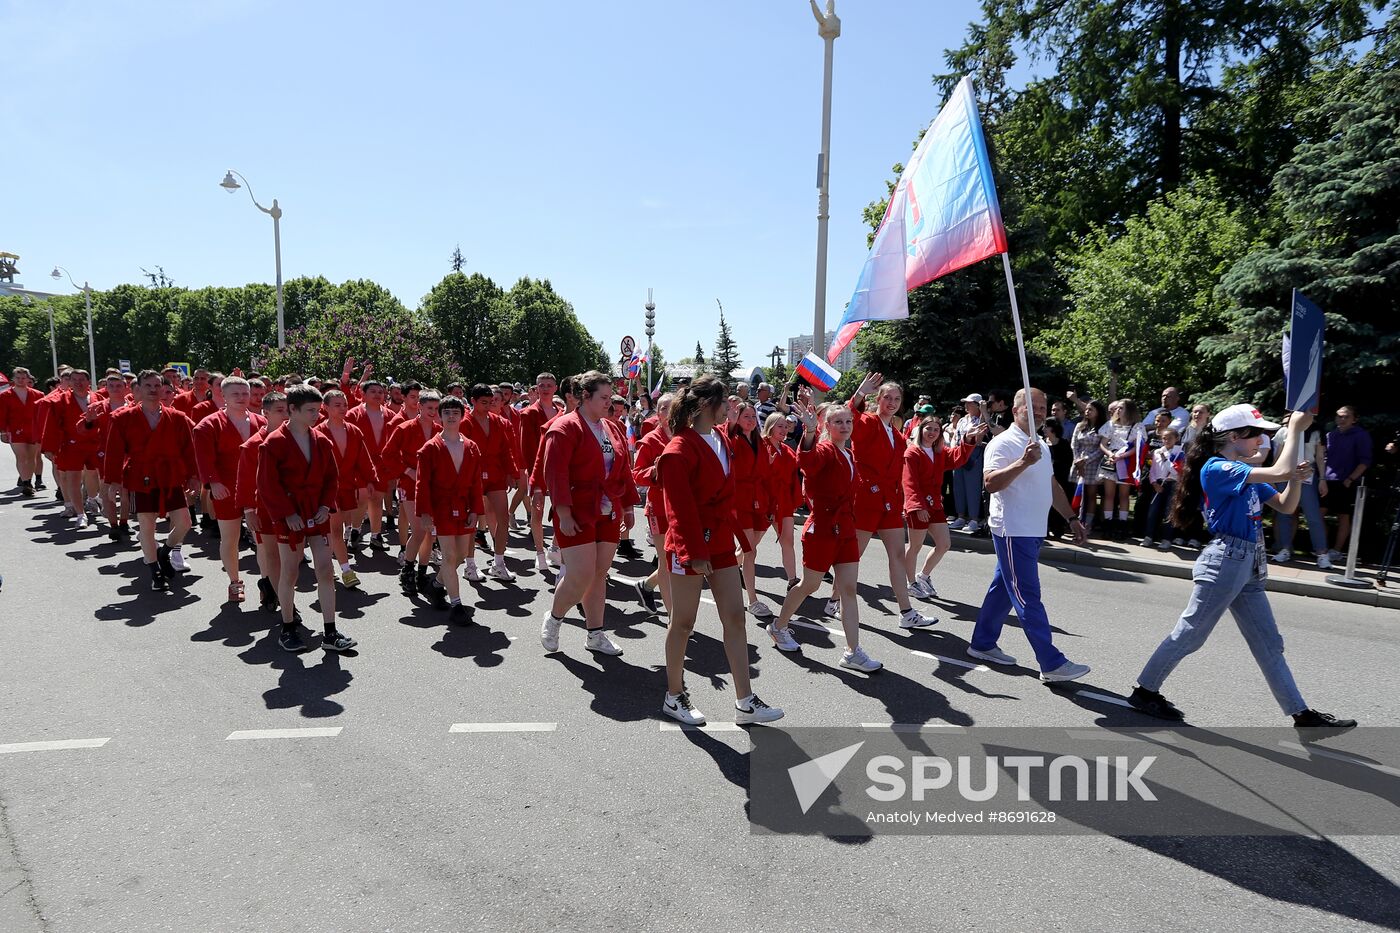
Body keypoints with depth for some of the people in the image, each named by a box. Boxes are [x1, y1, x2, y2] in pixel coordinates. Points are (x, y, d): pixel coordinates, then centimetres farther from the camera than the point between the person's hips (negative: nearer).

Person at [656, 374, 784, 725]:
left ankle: (745, 702, 13)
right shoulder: (679, 449, -15)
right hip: (689, 546, -8)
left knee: (735, 617, 6)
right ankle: (674, 696, 21)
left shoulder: (721, 440, 9)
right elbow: (680, 507, -18)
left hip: (720, 542, 8)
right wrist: (695, 551, -18)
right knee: (683, 621, 5)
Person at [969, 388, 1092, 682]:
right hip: (1012, 531, -9)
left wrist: (1071, 518, 21)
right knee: (1028, 597, -6)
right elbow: (991, 483, -25)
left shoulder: (1041, 445, 18)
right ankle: (1052, 664, -5)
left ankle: (982, 644, 25)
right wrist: (1023, 462, -33)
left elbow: (1052, 485, 25)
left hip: (1034, 531, 9)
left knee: (1003, 589, 15)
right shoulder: (1003, 443, -12)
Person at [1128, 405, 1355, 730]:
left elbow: (1285, 506, 16)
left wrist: (1297, 478, -3)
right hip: (1225, 562, -9)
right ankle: (1144, 691, 11)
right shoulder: (1217, 468, -14)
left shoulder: (1247, 473, 15)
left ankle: (1302, 715, 19)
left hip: (1249, 568, 9)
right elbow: (1280, 472, -23)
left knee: (1269, 644, 13)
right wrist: (1295, 428, -13)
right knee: (1189, 634, -1)